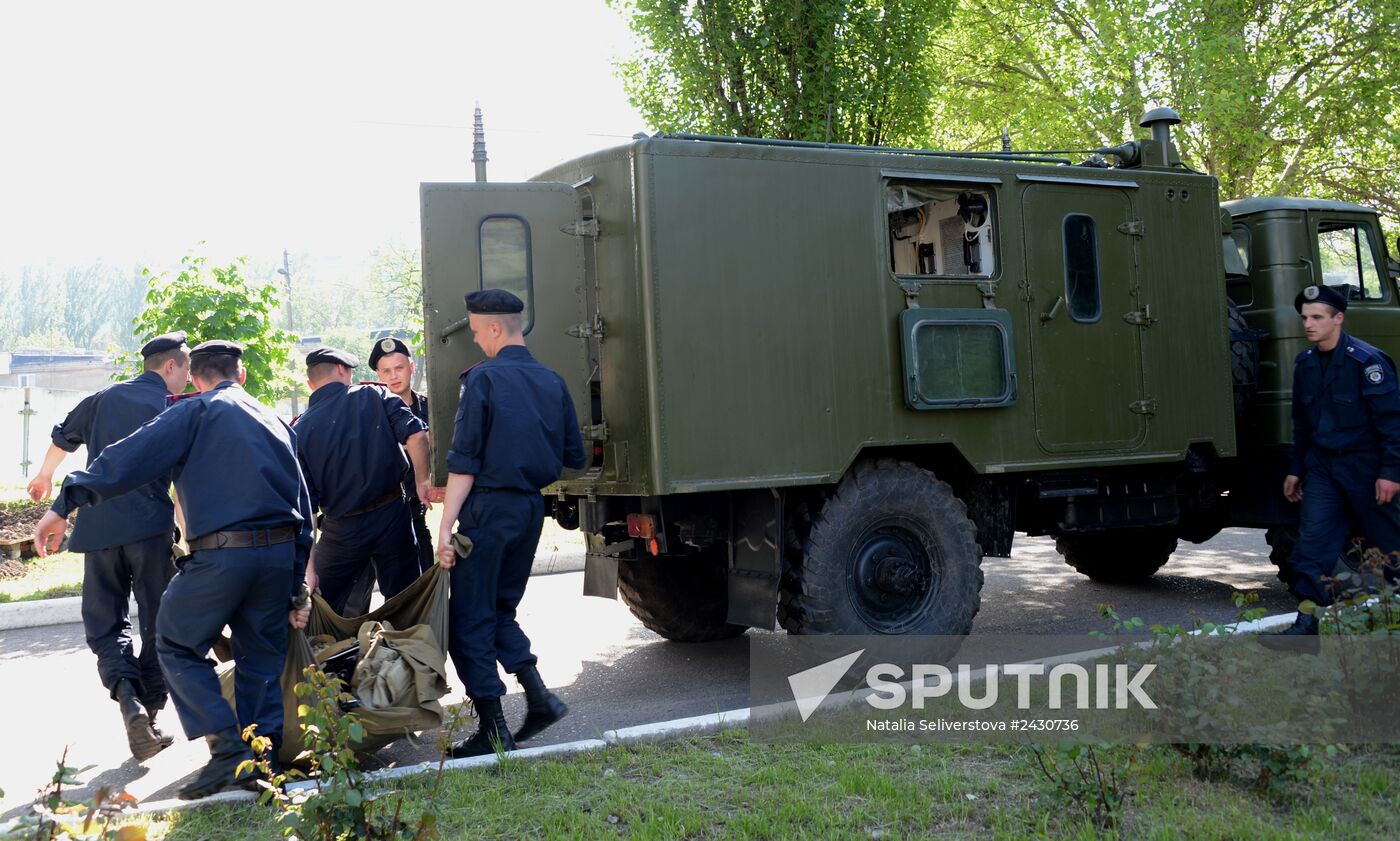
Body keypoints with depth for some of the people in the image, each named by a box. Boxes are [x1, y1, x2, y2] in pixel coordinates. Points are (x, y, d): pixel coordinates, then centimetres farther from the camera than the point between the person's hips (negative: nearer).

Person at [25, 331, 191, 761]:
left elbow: (62, 439, 29)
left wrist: (44, 476, 47)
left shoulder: (103, 398, 14)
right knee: (156, 623, 8)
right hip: (150, 526, -3)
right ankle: (150, 713, 9)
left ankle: (127, 696, -15)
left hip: (97, 524, 3)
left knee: (105, 620, 8)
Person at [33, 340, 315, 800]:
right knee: (262, 657, 16)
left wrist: (65, 503, -9)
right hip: (280, 553, 6)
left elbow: (130, 457, -10)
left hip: (220, 553, -5)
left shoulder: (197, 412, 4)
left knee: (177, 645, 11)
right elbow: (302, 510, 18)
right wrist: (297, 587, 22)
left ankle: (229, 748, 1)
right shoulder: (277, 423, 20)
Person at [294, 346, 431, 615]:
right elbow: (416, 435, -17)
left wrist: (308, 564, -3)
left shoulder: (300, 429, -2)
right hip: (392, 516, 0)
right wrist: (423, 481, -1)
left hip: (342, 530, 0)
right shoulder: (375, 397, -3)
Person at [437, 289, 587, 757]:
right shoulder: (552, 382, 7)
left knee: (469, 618, 3)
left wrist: (446, 527, -12)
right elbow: (573, 457, 10)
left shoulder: (483, 378, -9)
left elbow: (464, 462, -13)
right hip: (532, 507, 7)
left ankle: (492, 731, 6)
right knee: (500, 608, 22)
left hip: (488, 507, -6)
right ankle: (538, 696, 13)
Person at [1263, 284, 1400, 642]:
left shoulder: (1366, 361, -13)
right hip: (1322, 466, 5)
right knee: (1312, 539, -4)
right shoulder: (1305, 364, 8)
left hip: (1365, 466, -5)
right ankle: (1308, 617, -5)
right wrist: (1294, 469, 17)